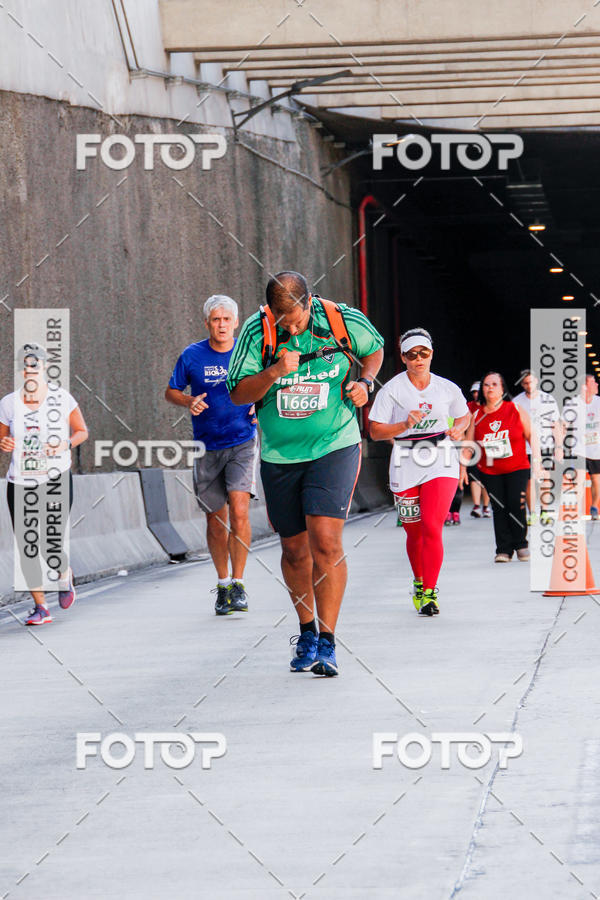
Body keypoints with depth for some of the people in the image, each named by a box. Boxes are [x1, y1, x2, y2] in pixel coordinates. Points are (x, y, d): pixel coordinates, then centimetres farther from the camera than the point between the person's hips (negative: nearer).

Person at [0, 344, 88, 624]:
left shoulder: (61, 398, -3)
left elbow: (82, 431, 7)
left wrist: (65, 445, -13)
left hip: (56, 480, -3)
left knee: (51, 545, -10)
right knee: (27, 547, -1)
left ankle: (65, 577, 26)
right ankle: (40, 607, 11)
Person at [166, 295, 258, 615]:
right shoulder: (192, 356, -1)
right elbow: (171, 392, 9)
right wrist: (189, 402, -12)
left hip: (243, 444, -1)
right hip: (207, 447, 1)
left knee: (239, 510, -19)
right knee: (215, 520, 7)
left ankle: (238, 584, -10)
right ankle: (222, 583, 25)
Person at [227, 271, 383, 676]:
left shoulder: (343, 320, -8)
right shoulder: (257, 331, -9)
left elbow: (375, 349, 14)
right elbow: (239, 393, -9)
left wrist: (365, 382, -6)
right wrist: (274, 373, -26)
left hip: (334, 448, -2)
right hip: (280, 456, 2)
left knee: (326, 541, -16)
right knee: (295, 549, 12)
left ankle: (326, 643, -13)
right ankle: (306, 632, 34)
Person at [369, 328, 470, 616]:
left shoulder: (447, 389, 6)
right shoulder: (391, 390, -1)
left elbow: (464, 415, 23)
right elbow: (375, 431, -3)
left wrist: (458, 428, 1)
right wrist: (404, 425, -18)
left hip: (441, 465, 0)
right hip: (405, 467, 0)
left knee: (431, 526, -16)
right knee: (413, 532, 8)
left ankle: (429, 592, -9)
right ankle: (418, 581, 34)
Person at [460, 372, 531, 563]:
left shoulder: (515, 410, 0)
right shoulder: (477, 416, 4)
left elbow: (531, 436, 4)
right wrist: (463, 468, 5)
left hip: (517, 469, -2)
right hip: (490, 472, 2)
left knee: (516, 505, -10)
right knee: (499, 509, -4)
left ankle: (521, 545, 8)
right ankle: (503, 549, 2)